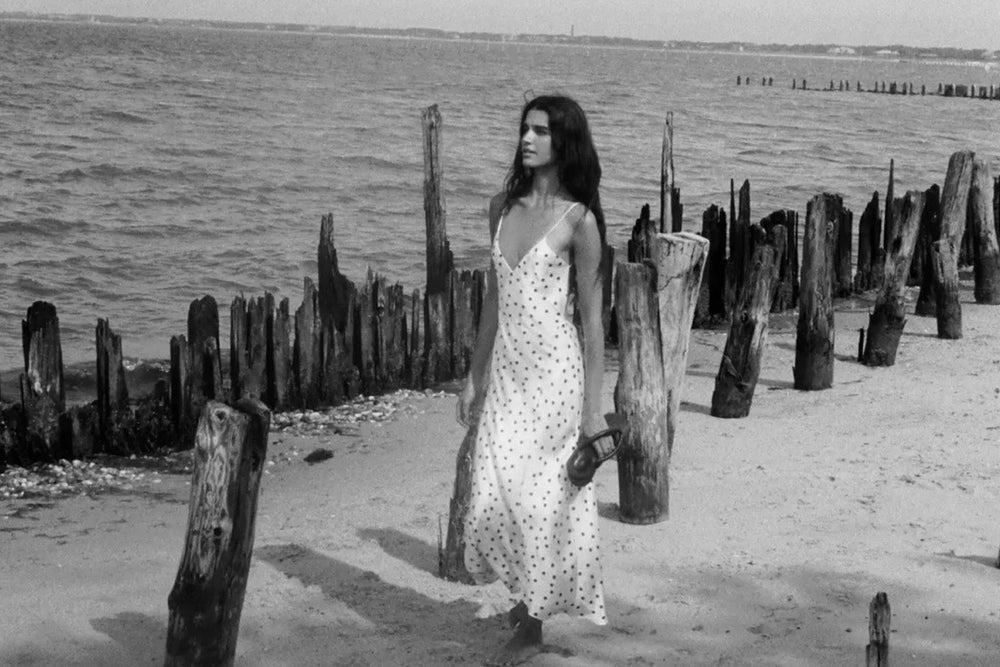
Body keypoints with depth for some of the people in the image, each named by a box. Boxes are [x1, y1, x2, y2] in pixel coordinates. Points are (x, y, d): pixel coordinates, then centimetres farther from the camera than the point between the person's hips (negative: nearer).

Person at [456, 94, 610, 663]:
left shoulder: (578, 220, -9)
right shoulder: (504, 207, 8)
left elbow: (592, 318, -7)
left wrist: (593, 407, -9)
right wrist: (475, 375, 16)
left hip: (555, 372, -5)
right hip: (505, 372, 5)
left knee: (541, 500, 0)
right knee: (493, 499, 2)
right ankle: (526, 600, 28)